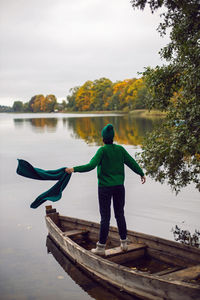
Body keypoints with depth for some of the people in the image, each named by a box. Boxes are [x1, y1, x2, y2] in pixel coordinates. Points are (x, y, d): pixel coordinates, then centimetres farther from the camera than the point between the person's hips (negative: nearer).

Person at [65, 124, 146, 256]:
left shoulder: (102, 150, -12)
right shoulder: (120, 149, 1)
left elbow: (91, 166, -21)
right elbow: (132, 163, 8)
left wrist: (74, 169, -16)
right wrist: (142, 174, 24)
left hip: (105, 188, -4)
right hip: (119, 187, 4)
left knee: (105, 217, 1)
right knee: (120, 214, 16)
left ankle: (101, 247, 7)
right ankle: (124, 243, 23)